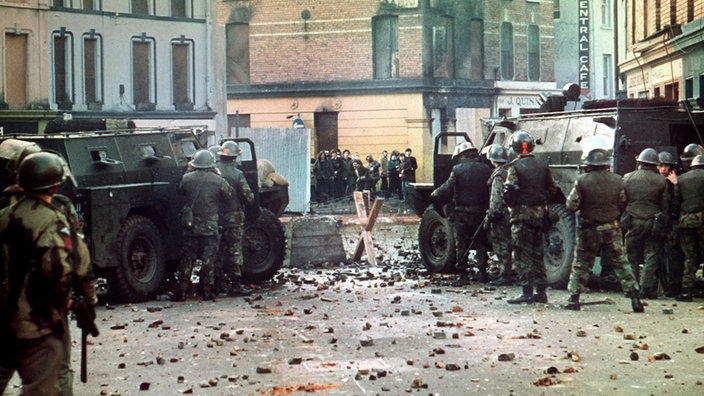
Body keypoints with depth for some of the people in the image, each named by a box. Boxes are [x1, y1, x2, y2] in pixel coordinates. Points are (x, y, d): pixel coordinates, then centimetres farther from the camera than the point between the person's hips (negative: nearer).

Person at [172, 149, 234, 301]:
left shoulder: (187, 178, -5)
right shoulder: (218, 181, -7)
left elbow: (181, 191, 11)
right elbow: (229, 196, 4)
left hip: (190, 224, 2)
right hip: (210, 225, -2)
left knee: (188, 257, 9)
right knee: (208, 258, 5)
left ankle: (182, 290, 7)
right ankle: (207, 290, 5)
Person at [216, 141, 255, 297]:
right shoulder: (237, 174, -12)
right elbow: (249, 198, -10)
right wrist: (251, 199, 10)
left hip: (215, 217, 4)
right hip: (233, 217, -4)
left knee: (218, 250, 13)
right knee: (234, 251, 1)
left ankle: (219, 283, 17)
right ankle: (236, 285, -1)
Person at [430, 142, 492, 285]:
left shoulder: (457, 170, -8)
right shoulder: (486, 169, 1)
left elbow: (447, 190, -5)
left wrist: (434, 195, 11)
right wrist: (489, 210, 13)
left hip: (461, 213, -2)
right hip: (480, 213, 2)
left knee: (461, 244, 5)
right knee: (481, 243, 13)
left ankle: (463, 274, 4)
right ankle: (482, 272, 10)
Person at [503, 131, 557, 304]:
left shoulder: (515, 166, -11)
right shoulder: (542, 166, 7)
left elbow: (509, 190, -15)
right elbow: (552, 189, 10)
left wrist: (510, 205, 3)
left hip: (521, 214, -6)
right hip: (539, 213, 6)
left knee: (522, 254, -3)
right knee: (537, 253, 14)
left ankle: (527, 292, -7)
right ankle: (541, 291, 16)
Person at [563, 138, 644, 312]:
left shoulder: (582, 181, -13)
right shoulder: (617, 180, -4)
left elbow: (571, 205, -11)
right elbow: (622, 204, 4)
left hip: (589, 229, -2)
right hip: (612, 229, 2)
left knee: (581, 263, 9)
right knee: (621, 263, 8)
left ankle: (574, 299, 9)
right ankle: (635, 298, 4)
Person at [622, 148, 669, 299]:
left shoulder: (627, 178, 3)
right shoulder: (661, 181, -1)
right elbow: (665, 204, 2)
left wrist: (622, 219, 17)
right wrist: (663, 224, 11)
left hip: (633, 222, 1)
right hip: (653, 222, -1)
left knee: (632, 257, 9)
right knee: (651, 256, 3)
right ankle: (647, 289, -2)